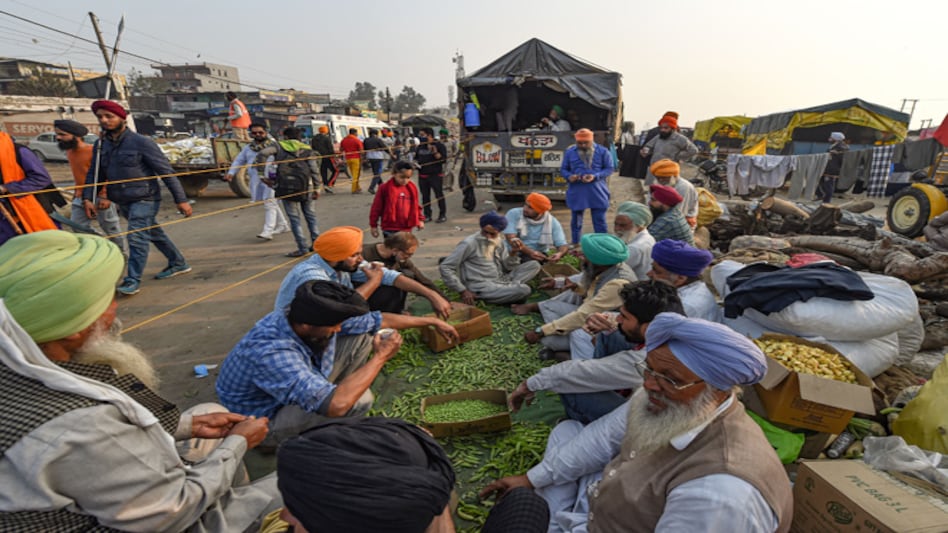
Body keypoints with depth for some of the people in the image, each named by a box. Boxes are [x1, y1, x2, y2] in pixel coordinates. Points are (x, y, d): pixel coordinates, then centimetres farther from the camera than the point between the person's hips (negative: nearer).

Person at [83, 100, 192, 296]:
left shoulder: (141, 142, -12)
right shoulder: (100, 145, 7)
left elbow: (166, 171, -12)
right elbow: (94, 173, 14)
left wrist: (181, 199, -15)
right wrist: (88, 198, 1)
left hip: (144, 199, -7)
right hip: (123, 202, 7)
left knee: (137, 237, -13)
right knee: (154, 233, 16)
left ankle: (133, 280, -6)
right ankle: (178, 264, 30)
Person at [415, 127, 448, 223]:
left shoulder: (439, 145, -5)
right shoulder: (420, 147, 12)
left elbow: (443, 159, -13)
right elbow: (416, 158, 24)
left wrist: (435, 152, -25)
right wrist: (416, 163, 3)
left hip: (435, 175, -6)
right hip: (422, 175, 6)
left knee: (439, 195, -1)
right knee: (425, 196, 9)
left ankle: (442, 215, 9)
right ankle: (427, 215, 18)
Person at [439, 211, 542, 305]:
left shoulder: (499, 241, 9)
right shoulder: (469, 243, -11)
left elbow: (507, 267, 12)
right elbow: (444, 267, -12)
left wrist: (514, 253, -6)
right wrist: (462, 291, -16)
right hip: (481, 287, -8)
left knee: (534, 265, -1)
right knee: (524, 290, -27)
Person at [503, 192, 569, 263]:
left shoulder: (552, 222, -2)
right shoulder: (513, 214, -7)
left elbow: (563, 245, -4)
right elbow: (511, 239, -19)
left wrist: (559, 254, -29)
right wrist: (530, 252, -34)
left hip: (539, 256, 1)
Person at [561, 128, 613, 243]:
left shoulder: (602, 151, 0)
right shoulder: (570, 152, 4)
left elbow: (609, 169, 0)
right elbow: (563, 169, 8)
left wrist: (595, 176, -17)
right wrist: (569, 176, -15)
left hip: (597, 192, -1)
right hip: (576, 192, 2)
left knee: (600, 221, 3)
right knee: (576, 220, 12)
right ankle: (575, 245, 27)